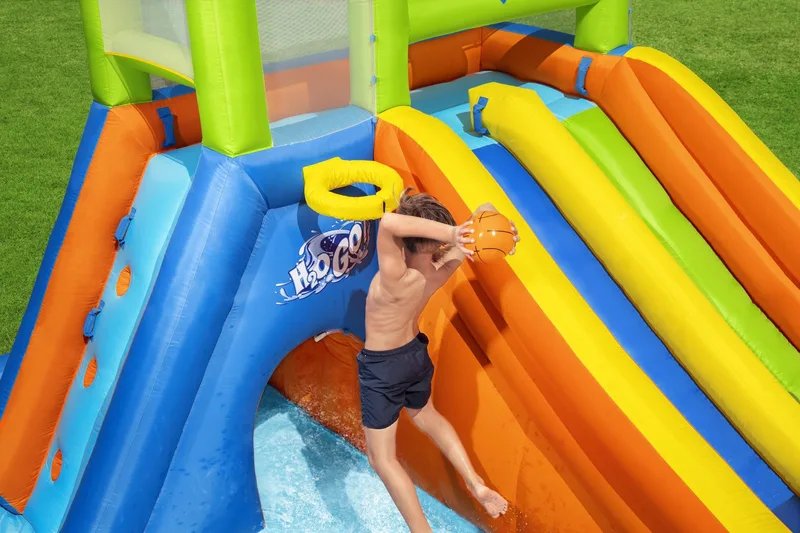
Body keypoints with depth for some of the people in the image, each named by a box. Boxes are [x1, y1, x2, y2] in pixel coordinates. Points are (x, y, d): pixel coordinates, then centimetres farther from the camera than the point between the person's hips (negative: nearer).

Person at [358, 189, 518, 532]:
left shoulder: (398, 281, -38)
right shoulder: (442, 268, -18)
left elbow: (387, 223, -55)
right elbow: (484, 211, -8)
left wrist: (449, 232, -50)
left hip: (382, 366, -7)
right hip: (415, 352, 7)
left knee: (382, 458, 10)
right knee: (426, 416, 35)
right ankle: (476, 484, 37)